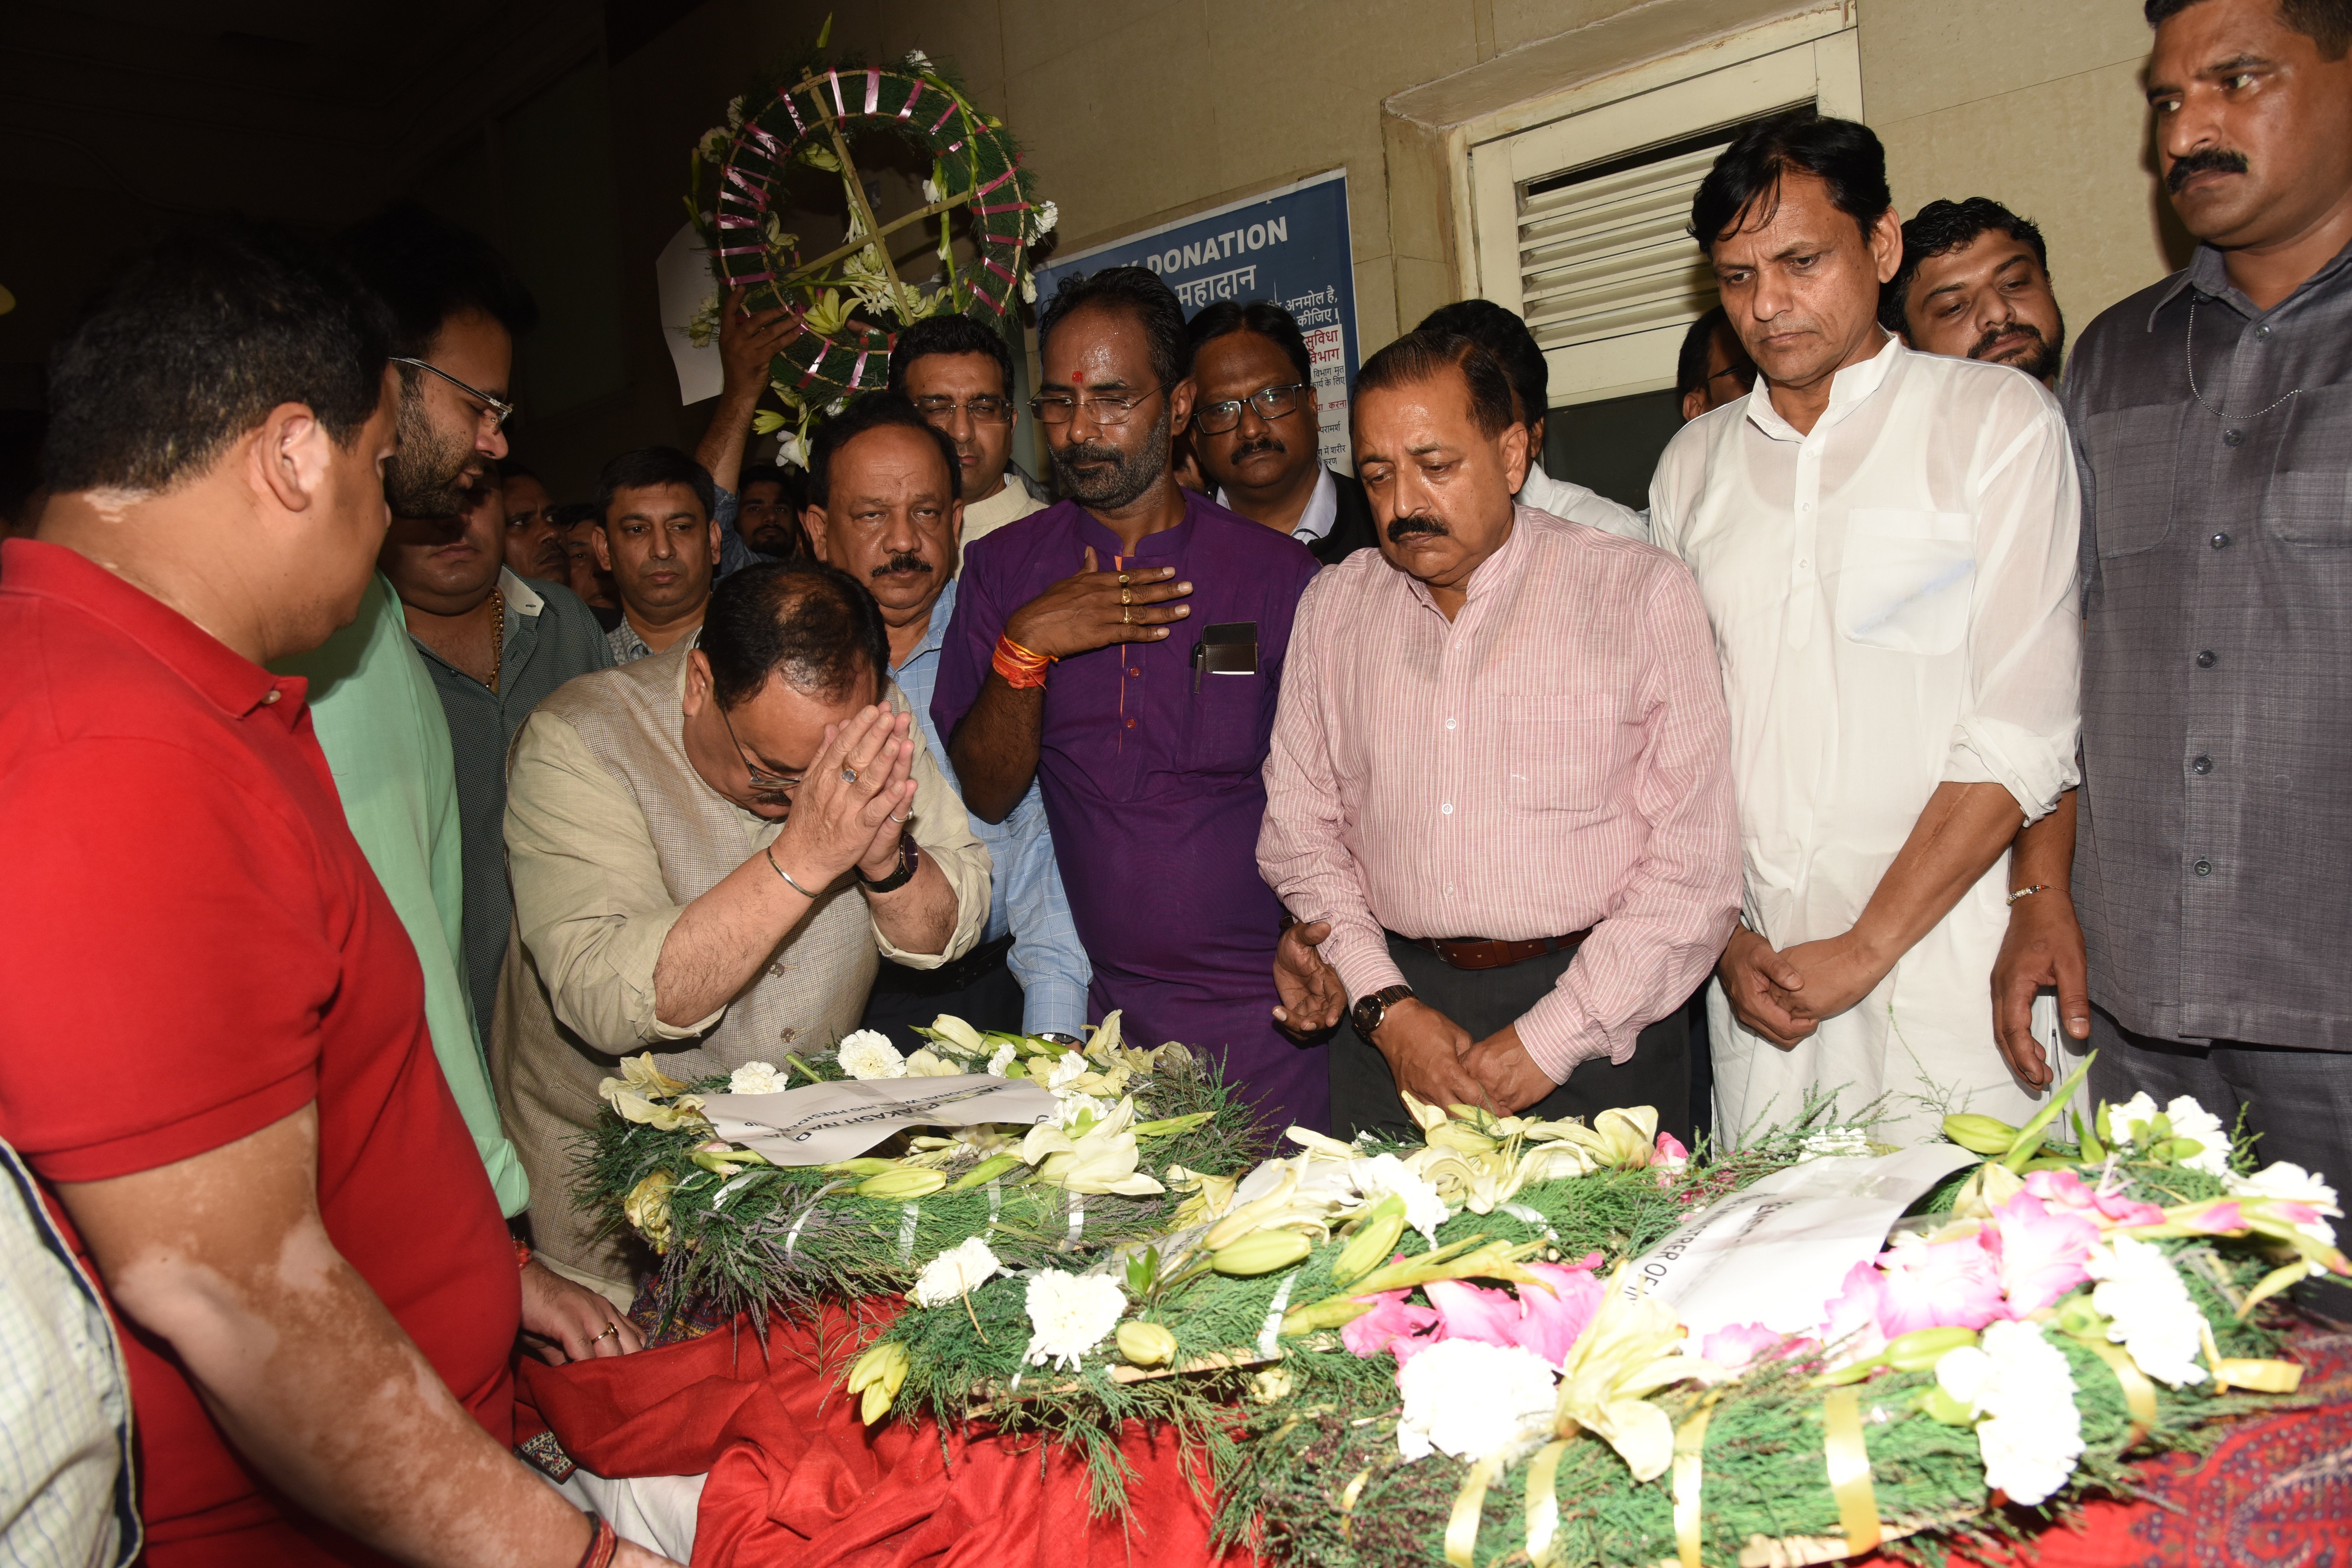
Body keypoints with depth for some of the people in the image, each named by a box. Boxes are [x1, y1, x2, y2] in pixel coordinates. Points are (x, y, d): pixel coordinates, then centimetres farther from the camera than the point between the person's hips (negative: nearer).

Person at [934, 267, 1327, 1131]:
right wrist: (1025, 648, -16)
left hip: (1259, 1005, -1)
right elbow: (986, 794, -1)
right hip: (1095, 1009, 1)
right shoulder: (1003, 567, 3)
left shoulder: (1277, 571, -1)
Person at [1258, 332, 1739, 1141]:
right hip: (1391, 1017, 3)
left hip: (1598, 1024, -2)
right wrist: (1386, 1008, -4)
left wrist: (1549, 1039, -11)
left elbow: (1694, 867, -6)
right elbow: (1299, 827, 9)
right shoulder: (1333, 606, 9)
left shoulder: (1642, 593, -3)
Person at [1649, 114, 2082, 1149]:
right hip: (1759, 972, 3)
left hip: (1943, 960, -3)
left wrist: (1868, 946, -11)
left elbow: (2024, 731, -8)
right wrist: (1726, 936, 0)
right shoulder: (1693, 464, 12)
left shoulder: (1998, 422, -1)